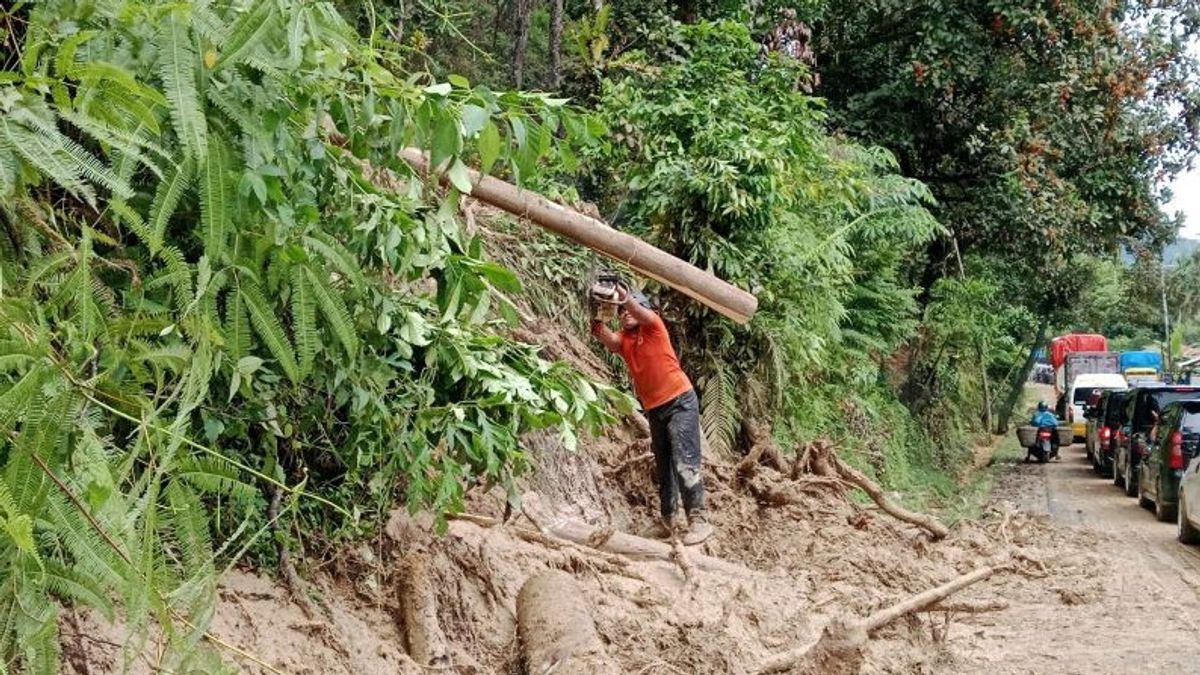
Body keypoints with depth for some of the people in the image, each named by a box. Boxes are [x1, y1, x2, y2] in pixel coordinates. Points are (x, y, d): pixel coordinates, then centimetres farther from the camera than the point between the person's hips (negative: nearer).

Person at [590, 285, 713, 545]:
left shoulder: (653, 326, -2)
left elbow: (642, 314, -26)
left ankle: (698, 520, -16)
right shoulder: (623, 339, 8)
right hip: (654, 409, 7)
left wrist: (624, 294, -42)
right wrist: (597, 319, -34)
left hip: (680, 401, -6)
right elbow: (608, 339, -16)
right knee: (663, 468, 13)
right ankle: (667, 520, 21)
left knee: (685, 463, -15)